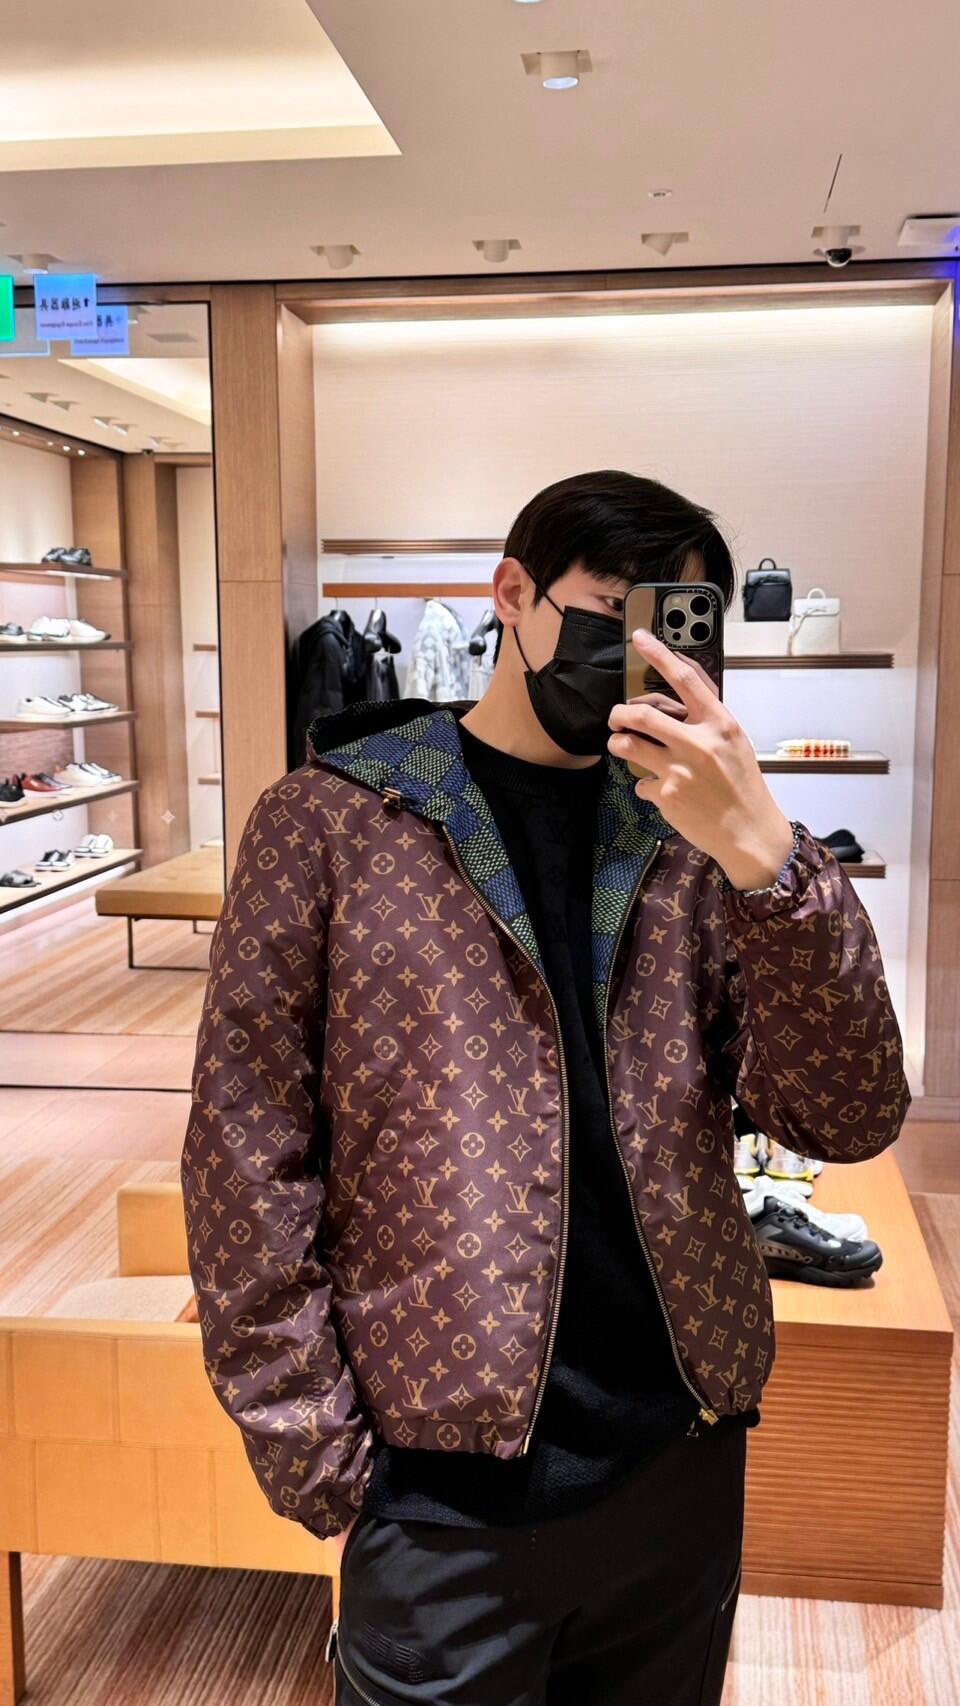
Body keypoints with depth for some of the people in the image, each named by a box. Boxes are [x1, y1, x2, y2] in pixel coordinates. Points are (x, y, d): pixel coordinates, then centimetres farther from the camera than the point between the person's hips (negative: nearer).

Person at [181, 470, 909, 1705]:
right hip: (447, 1485, -3)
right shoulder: (330, 821, -6)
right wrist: (314, 1459, -9)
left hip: (684, 1461, 4)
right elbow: (247, 1163, -6)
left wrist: (767, 856, -20)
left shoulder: (689, 838, 3)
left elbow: (846, 1122, -7)